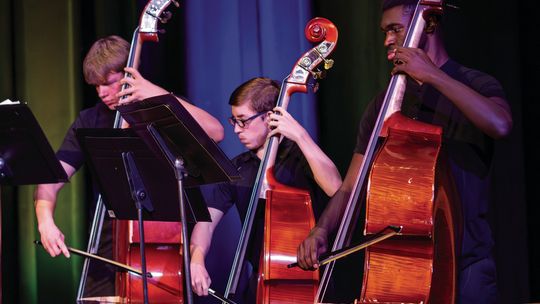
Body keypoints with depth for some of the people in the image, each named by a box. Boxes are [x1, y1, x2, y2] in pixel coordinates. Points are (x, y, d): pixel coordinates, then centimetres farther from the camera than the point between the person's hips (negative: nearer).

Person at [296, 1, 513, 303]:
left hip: (465, 263, -4)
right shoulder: (384, 105, 13)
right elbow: (351, 186, 8)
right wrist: (322, 230, -11)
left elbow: (500, 124, -25)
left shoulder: (476, 84, 0)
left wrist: (433, 75, -21)